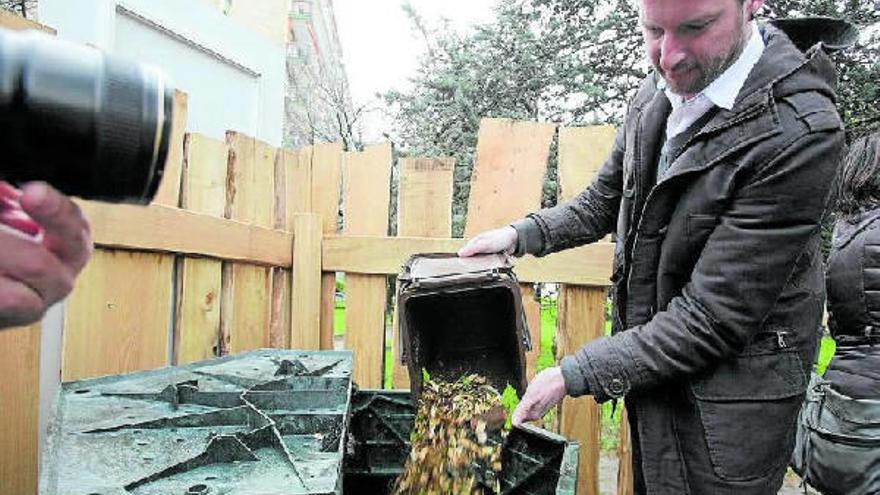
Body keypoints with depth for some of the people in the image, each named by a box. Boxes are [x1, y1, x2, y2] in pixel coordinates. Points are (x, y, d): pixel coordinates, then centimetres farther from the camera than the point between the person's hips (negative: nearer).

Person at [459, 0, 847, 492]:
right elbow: (605, 201, 13)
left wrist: (573, 375, -24)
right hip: (653, 377, 7)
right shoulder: (658, 92, -3)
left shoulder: (800, 133, -26)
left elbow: (712, 318, -26)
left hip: (725, 410, -6)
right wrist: (522, 235, -1)